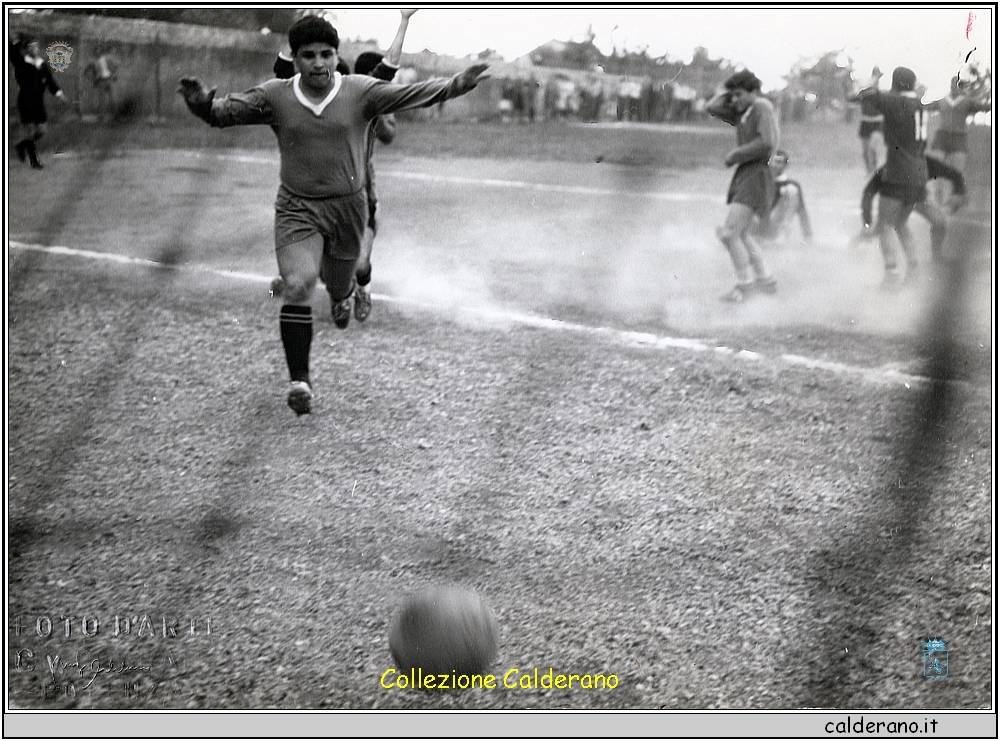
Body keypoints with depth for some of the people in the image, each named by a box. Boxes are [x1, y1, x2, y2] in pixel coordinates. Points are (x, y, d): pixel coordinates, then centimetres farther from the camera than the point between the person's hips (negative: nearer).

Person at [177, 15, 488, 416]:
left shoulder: (361, 91, -7)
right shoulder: (274, 96, -5)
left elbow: (411, 94, -12)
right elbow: (226, 111, -7)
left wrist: (456, 84, -25)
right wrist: (203, 101, -29)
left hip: (347, 206, 1)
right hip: (297, 208, -1)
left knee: (337, 285, 19)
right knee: (297, 286, -18)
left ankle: (343, 293, 61)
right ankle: (299, 381, -12)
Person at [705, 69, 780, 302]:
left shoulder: (763, 108, -11)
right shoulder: (743, 113, 15)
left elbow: (767, 143, -25)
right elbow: (712, 107, 18)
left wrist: (735, 155, -17)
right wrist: (733, 92, 11)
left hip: (755, 177, -10)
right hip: (743, 177, 10)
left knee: (729, 233, -15)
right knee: (743, 235, 17)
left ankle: (744, 284, -4)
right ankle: (767, 280, 26)